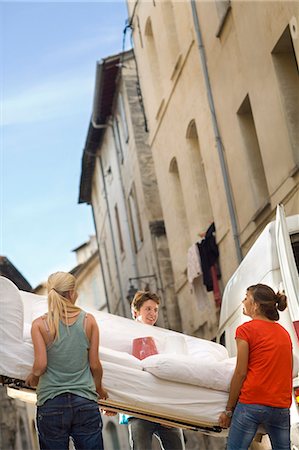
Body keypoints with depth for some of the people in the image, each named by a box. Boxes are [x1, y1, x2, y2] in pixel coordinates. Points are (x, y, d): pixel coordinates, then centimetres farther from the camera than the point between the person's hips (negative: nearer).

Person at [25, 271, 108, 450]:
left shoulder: (40, 324, -4)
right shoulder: (88, 320, -1)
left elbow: (40, 365, -10)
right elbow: (95, 365, 2)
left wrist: (32, 377, 13)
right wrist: (99, 388, 20)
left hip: (51, 404, 0)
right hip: (85, 402, 0)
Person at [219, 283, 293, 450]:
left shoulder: (246, 330, -3)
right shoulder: (284, 332, 14)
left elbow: (240, 373, -6)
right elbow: (288, 371, 16)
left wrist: (229, 410, -1)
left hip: (252, 403, -6)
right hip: (282, 407, 6)